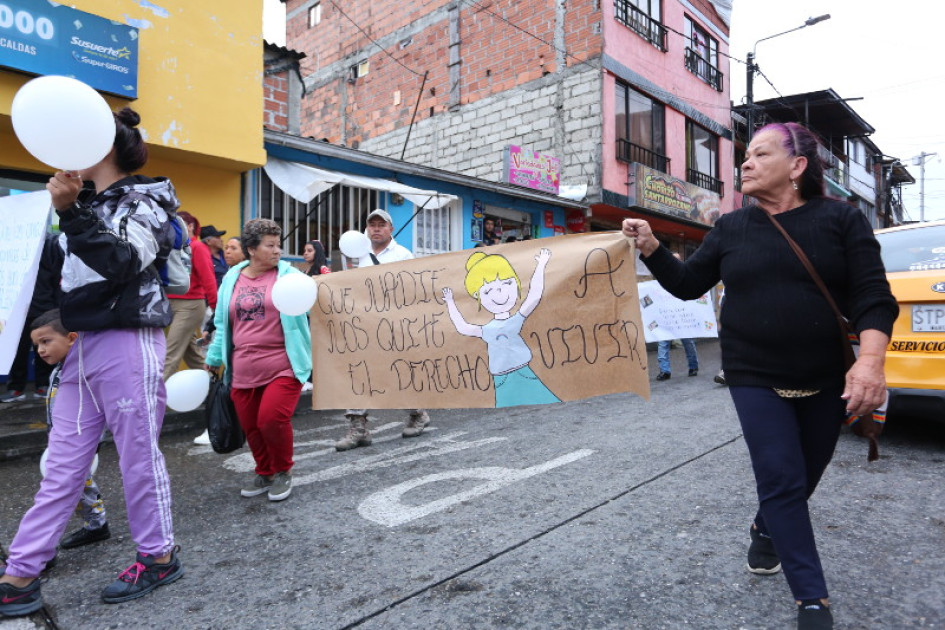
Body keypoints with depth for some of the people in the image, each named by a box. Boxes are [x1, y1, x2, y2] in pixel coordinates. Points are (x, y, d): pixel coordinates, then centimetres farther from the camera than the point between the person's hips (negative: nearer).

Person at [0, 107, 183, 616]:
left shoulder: (145, 201, -4)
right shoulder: (88, 204, 19)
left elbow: (119, 263, -20)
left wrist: (70, 211, -25)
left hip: (128, 345, -8)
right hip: (84, 346, 8)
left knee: (138, 457, 1)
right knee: (61, 467, 10)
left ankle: (159, 556, 18)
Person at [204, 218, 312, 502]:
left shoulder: (289, 275, 1)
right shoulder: (232, 279, 11)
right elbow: (222, 324, 17)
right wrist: (214, 358, 18)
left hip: (282, 368, -4)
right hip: (243, 371, 4)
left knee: (271, 419, -14)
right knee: (251, 426, 9)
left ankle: (283, 471, 14)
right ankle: (264, 473, 34)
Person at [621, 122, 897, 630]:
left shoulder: (841, 219, -3)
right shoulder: (731, 229, 3)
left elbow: (872, 296, -9)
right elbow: (688, 285, 7)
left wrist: (870, 362, -23)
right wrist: (650, 249, -7)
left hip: (827, 379, 1)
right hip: (755, 378, 0)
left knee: (806, 474, 17)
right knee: (781, 478, -4)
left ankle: (767, 529, 47)